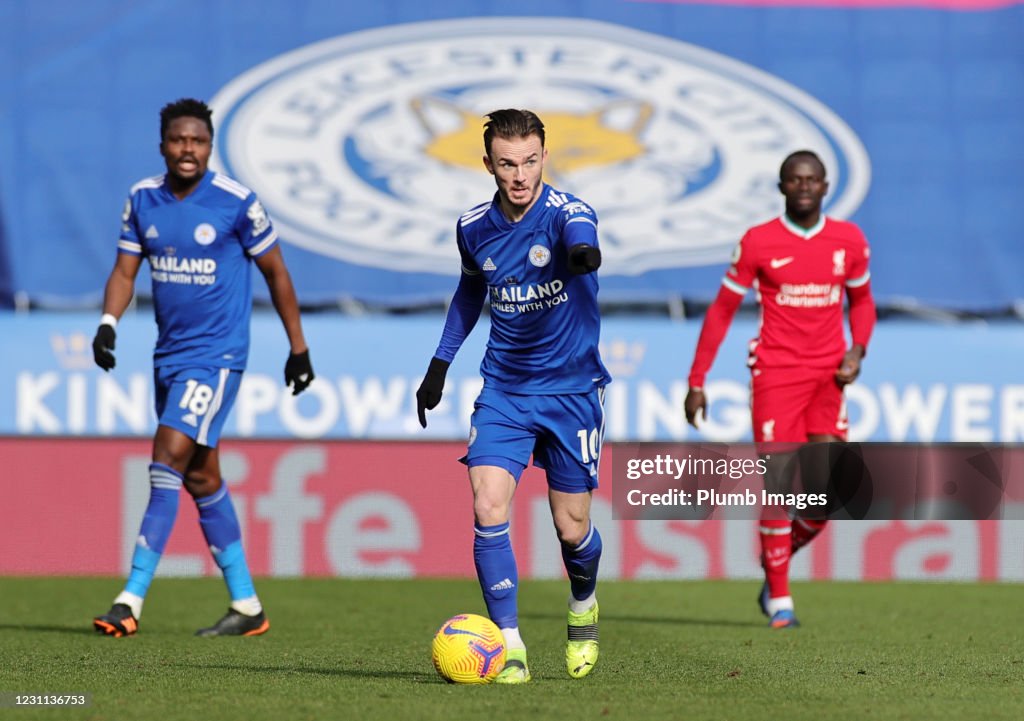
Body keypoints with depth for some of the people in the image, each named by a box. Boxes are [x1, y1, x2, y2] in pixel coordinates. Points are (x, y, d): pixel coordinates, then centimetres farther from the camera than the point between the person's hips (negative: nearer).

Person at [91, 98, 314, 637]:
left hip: (216, 354, -6)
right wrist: (108, 322, -12)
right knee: (201, 477, 10)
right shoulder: (142, 200, 4)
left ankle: (131, 600, -19)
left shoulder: (236, 202, -9)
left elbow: (275, 272, 2)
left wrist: (298, 348, 5)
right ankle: (247, 606, 19)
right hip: (169, 352, 6)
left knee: (168, 458, -17)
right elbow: (125, 270, 7)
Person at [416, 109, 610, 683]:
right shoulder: (474, 227, 0)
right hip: (504, 391, 3)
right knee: (488, 509, -16)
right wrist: (440, 365, 20)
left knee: (572, 528, 3)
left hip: (572, 389, -3)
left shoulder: (566, 212, -15)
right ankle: (510, 647, -11)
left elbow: (580, 240, -41)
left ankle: (583, 608, 37)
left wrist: (583, 254, -65)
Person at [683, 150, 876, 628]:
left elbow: (861, 300, 21)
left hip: (827, 377, 3)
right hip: (775, 373, -3)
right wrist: (697, 382, -1)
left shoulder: (849, 241, 5)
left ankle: (781, 553, 21)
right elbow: (722, 310, 2)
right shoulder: (758, 243, -3)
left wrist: (857, 350, 1)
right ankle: (779, 599, 2)